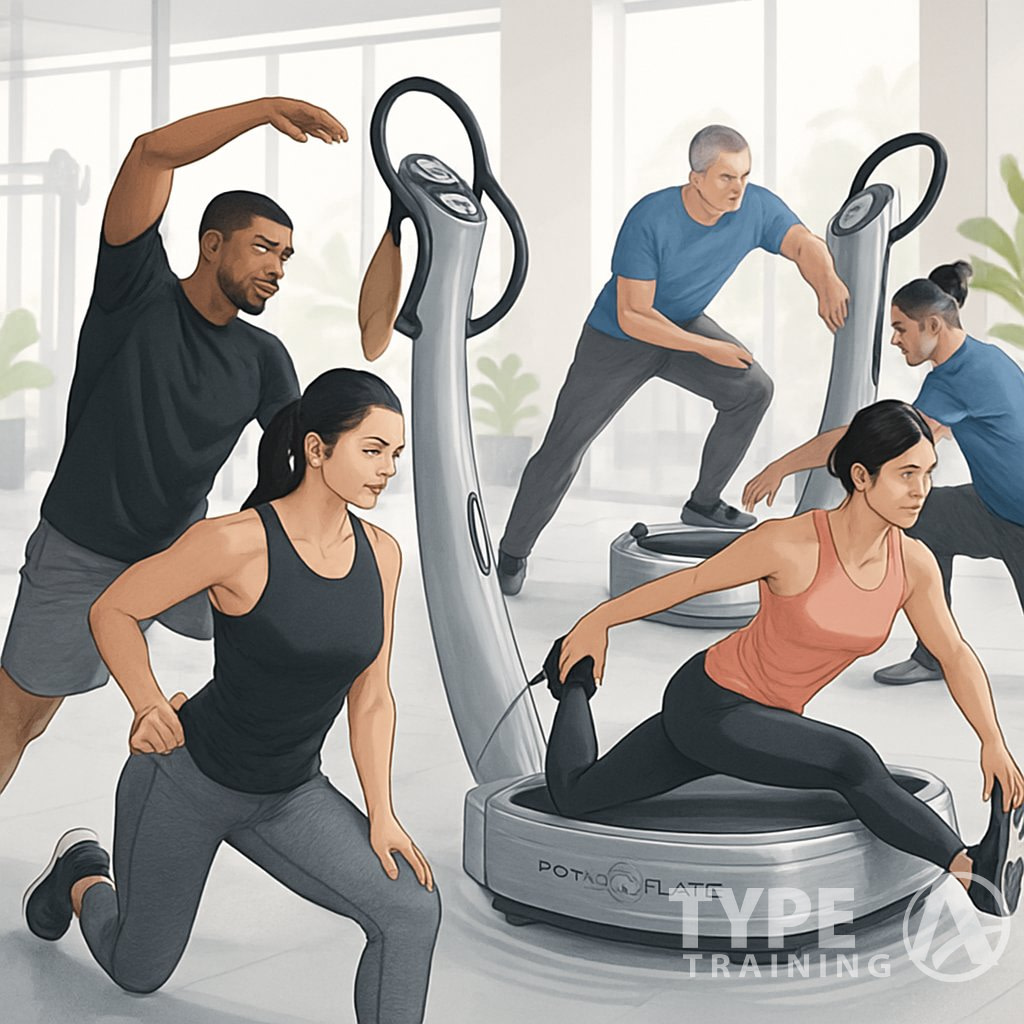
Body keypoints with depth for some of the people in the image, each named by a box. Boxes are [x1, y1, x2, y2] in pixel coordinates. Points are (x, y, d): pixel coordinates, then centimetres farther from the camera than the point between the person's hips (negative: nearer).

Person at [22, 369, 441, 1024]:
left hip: (289, 797, 4)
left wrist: (381, 815, -3)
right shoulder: (238, 541, -24)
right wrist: (149, 707, -24)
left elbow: (370, 698, 1)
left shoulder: (382, 554, -7)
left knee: (413, 912, -17)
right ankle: (83, 874, 49)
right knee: (139, 971, 17)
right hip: (188, 777, -4)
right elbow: (112, 612, -12)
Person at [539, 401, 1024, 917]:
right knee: (853, 762, -31)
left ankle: (577, 677, 38)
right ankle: (974, 869, -19)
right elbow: (686, 582, -13)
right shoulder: (790, 544, -25)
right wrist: (596, 622, -2)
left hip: (766, 719, 7)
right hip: (707, 705, -7)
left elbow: (955, 656, 3)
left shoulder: (914, 565, -10)